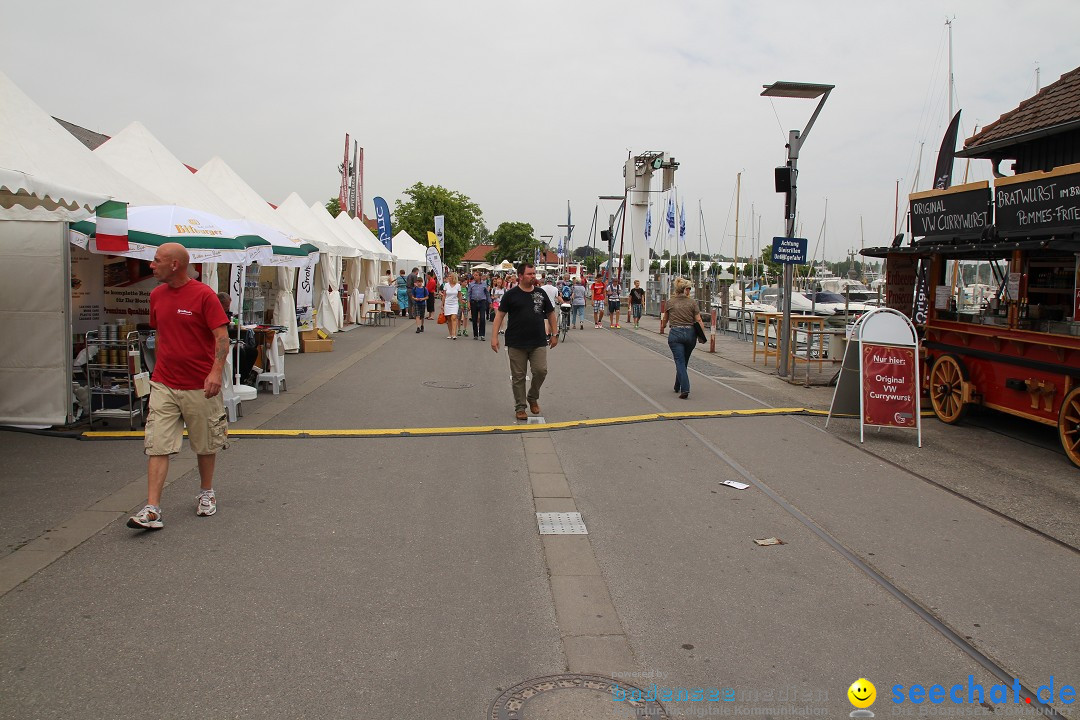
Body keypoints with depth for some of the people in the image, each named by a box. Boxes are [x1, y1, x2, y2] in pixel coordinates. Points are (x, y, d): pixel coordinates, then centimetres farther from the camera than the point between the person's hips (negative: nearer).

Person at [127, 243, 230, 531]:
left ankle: (206, 493, 33)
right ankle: (152, 510, -5)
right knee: (157, 446, -5)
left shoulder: (203, 294, -10)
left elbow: (222, 337, -14)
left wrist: (216, 371, -27)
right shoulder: (157, 295, 8)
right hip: (163, 385, 5)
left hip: (200, 387, -4)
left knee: (206, 445, 12)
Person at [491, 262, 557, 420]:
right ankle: (520, 407, 16)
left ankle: (533, 398, 19)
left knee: (541, 370, -7)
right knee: (518, 377, 3)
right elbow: (500, 314, -1)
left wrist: (554, 334, 13)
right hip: (516, 343, -2)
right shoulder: (511, 294, -2)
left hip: (538, 342, 2)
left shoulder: (541, 293, 8)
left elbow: (550, 314, 16)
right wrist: (495, 336, -7)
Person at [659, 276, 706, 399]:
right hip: (690, 334, 1)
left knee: (680, 362, -4)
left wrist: (662, 328, 36)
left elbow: (665, 319, 18)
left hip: (675, 334, -1)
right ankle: (677, 387, 33)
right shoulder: (692, 302, 0)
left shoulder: (670, 301, 2)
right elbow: (699, 321, -6)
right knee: (684, 362, 18)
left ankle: (685, 388, -21)